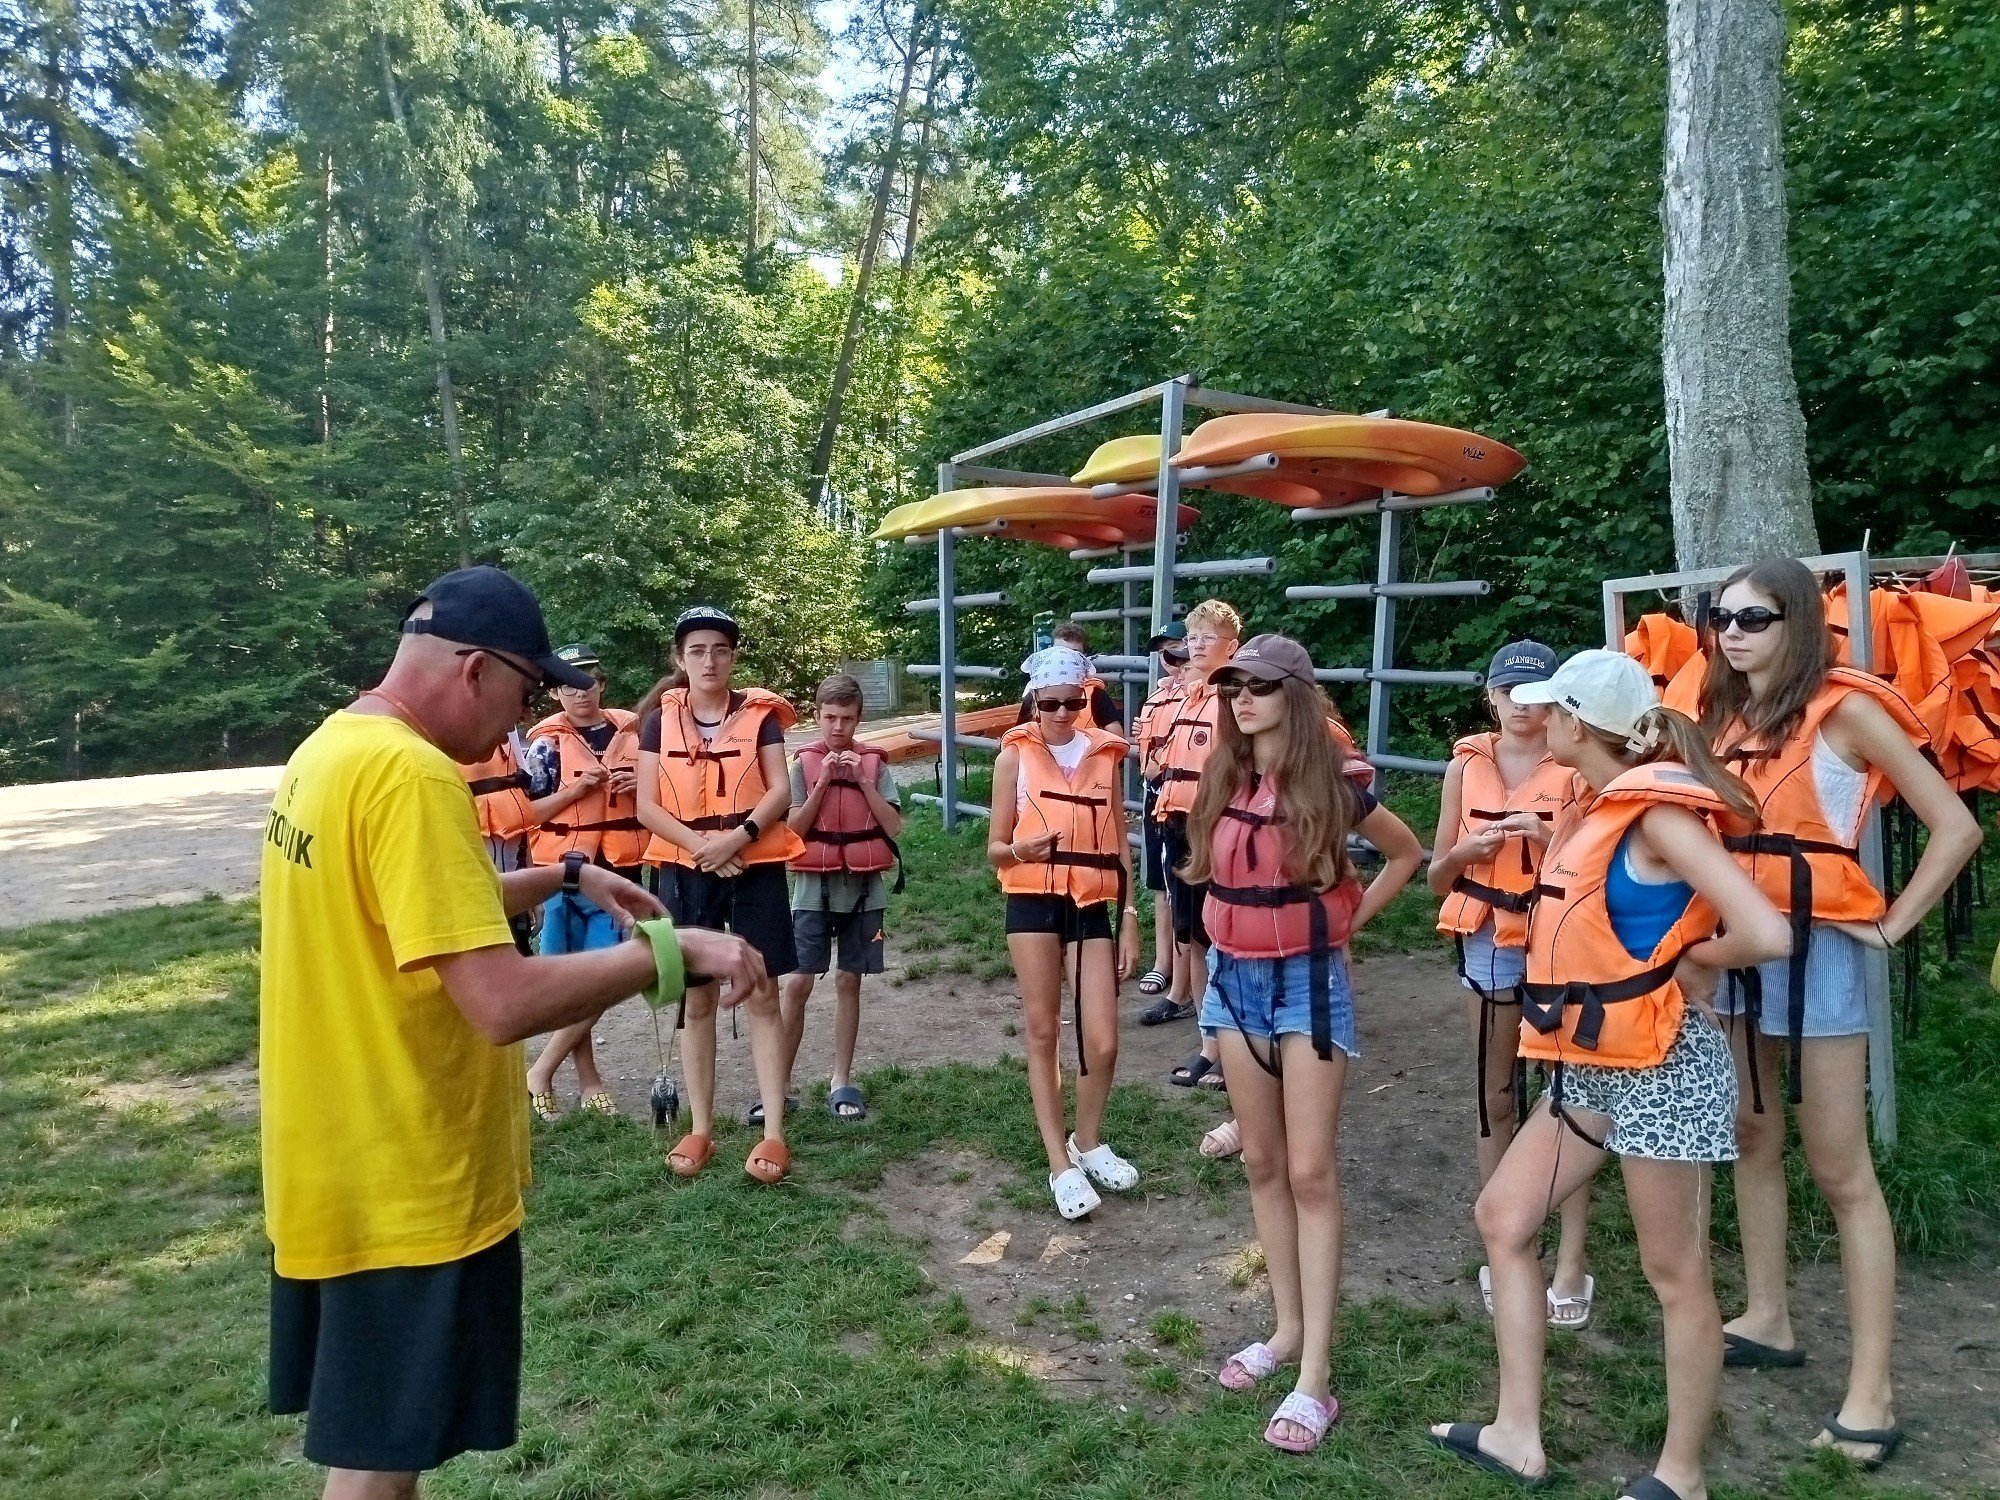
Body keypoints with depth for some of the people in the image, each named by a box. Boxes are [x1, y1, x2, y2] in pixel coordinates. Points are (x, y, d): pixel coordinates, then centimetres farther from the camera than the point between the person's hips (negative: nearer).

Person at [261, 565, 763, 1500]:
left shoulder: (332, 749, 6)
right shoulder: (409, 774, -26)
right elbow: (506, 1002, -32)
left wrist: (564, 879, 18)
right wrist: (672, 950, -22)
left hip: (339, 1165, 10)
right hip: (404, 1183, -10)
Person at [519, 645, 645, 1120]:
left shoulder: (630, 731, 7)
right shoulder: (548, 742, -3)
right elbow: (529, 812, -4)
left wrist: (641, 789, -4)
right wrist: (576, 788, -16)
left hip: (618, 870, 3)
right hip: (567, 871, -3)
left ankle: (542, 1071, 14)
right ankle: (588, 1078, 18)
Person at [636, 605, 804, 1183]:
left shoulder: (760, 714, 1)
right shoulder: (660, 720, 4)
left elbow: (780, 792, -5)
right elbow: (646, 806, -1)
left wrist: (737, 836, -20)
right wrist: (699, 843, -15)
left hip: (756, 868, -1)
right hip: (685, 871, 2)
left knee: (762, 996, -1)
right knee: (696, 1000, 8)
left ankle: (772, 1131, 4)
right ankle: (700, 1128, 19)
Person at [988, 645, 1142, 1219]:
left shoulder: (1105, 755, 6)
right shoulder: (1015, 756, 0)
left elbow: (1120, 847, 9)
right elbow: (995, 847, 0)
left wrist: (1129, 921, 4)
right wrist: (1021, 849, -23)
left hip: (1093, 906, 2)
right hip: (1034, 901, -2)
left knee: (1102, 1043, -1)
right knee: (1043, 1033, 5)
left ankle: (1088, 1141, 26)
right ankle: (1061, 1164, 17)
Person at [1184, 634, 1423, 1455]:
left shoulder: (1330, 787, -9)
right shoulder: (1220, 784, 1)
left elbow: (1408, 853, 6)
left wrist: (1348, 917, 0)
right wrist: (1241, 927, 5)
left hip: (1309, 979, -4)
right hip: (1236, 977, 5)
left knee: (1312, 1171, -4)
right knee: (1262, 1163, 12)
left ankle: (1315, 1373, 1)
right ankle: (1287, 1328, 26)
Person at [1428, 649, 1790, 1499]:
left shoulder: (1657, 815, -17)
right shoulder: (1600, 809, 10)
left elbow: (1766, 934, -26)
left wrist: (1690, 964, -10)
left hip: (1661, 1067, -10)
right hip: (1589, 1067, 10)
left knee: (1674, 1273, 6)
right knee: (1503, 1217, 10)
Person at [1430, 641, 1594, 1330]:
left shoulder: (1574, 767, -3)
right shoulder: (1466, 765, 5)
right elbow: (1438, 875, 8)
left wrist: (1548, 835, -20)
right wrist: (1470, 847, -12)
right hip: (1490, 940, 3)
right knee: (1497, 1099, 10)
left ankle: (1570, 1262, 6)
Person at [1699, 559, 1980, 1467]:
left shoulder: (1843, 710, -9)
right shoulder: (1724, 717, 8)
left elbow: (1956, 828, -11)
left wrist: (1890, 925, -10)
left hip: (1814, 948, -6)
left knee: (1841, 1171, 0)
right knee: (1751, 1139, 15)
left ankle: (1870, 1395, 7)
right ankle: (1767, 1320, 30)